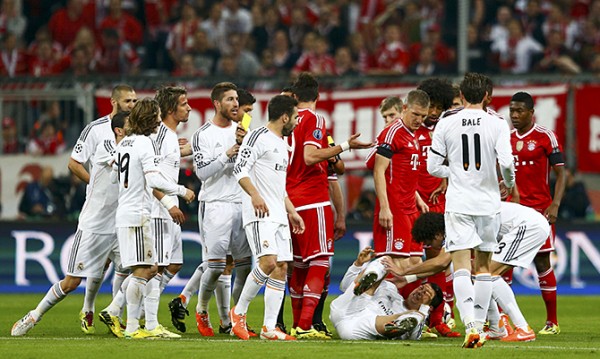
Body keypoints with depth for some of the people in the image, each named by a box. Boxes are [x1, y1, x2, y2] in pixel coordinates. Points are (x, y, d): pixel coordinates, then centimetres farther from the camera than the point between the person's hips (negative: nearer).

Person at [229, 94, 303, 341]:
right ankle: (239, 312, -5)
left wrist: (291, 211, 29)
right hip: (259, 214, -10)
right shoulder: (259, 137, -7)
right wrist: (255, 195, -30)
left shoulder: (282, 144, 23)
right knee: (268, 262, -21)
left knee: (282, 268, 2)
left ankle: (269, 328, 2)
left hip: (279, 216, 10)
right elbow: (240, 169, -17)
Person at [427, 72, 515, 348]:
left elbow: (433, 167, 2)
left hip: (458, 204, -1)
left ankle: (470, 325, -25)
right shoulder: (497, 125, -4)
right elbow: (506, 162, -14)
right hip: (488, 203, 1)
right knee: (483, 266, 14)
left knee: (461, 266, -7)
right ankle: (479, 325, 15)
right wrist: (509, 183, 6)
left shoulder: (446, 125, 0)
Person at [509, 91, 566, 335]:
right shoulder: (506, 138, 10)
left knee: (542, 262, -1)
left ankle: (552, 322, 8)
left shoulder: (545, 137, -5)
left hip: (538, 209, -4)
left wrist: (555, 205, -15)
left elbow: (560, 173, -4)